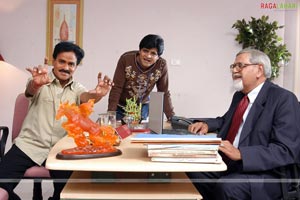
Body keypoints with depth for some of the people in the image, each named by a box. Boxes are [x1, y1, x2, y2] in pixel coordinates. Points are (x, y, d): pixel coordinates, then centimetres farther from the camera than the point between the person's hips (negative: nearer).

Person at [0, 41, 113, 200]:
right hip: (29, 145, -1)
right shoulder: (41, 82, 2)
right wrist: (36, 83, -47)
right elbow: (30, 90, -21)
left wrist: (98, 94, -39)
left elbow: (87, 97, -13)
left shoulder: (77, 89, 8)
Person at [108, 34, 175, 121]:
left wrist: (172, 118, -15)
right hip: (120, 106, -1)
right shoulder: (126, 59, -24)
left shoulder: (161, 65, -20)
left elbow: (164, 93, -10)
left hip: (142, 108, 1)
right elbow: (116, 89, -20)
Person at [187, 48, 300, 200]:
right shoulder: (239, 95, 11)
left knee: (227, 186, -32)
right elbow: (227, 120, 29)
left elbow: (287, 150, -21)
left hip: (264, 173, -8)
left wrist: (240, 153, -30)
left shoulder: (284, 99, -13)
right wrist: (207, 124, 5)